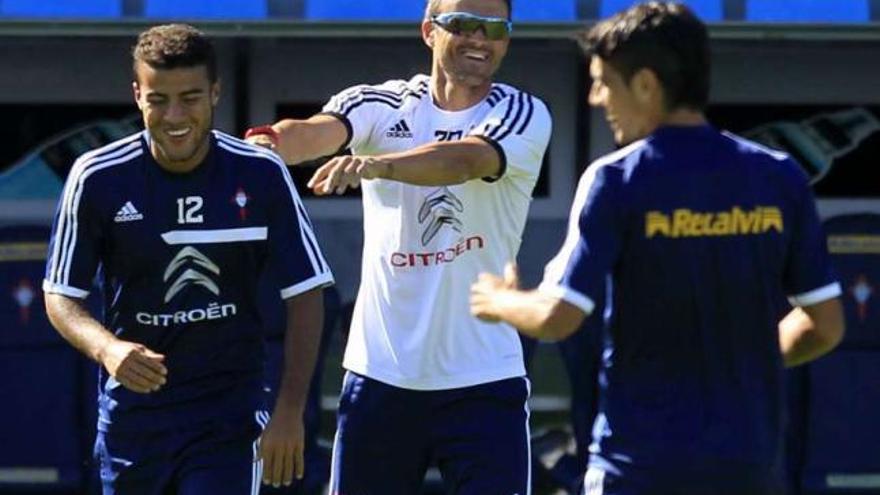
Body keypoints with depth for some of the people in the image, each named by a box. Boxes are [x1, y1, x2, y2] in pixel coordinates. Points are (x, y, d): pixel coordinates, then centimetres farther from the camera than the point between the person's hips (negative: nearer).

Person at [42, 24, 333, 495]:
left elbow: (304, 296, 0)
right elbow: (60, 297, -1)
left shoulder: (261, 175, -7)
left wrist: (290, 409, -9)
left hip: (229, 417, -1)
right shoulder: (97, 178, -7)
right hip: (131, 415, 2)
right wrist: (106, 348, -23)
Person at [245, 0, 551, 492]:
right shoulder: (381, 105, 3)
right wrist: (271, 141, -43)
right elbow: (318, 131, -18)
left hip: (483, 382, -2)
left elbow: (468, 160, -24)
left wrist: (376, 164, -43)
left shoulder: (524, 116, -3)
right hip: (381, 374, 2)